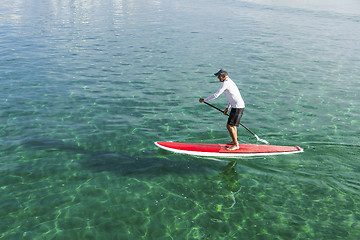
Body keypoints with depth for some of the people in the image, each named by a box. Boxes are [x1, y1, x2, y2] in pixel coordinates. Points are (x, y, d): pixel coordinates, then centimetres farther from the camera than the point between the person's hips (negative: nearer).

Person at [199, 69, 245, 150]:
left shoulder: (225, 83, -15)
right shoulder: (230, 82, 17)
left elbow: (216, 95, -17)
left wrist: (204, 100, -7)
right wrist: (228, 107, 25)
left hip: (237, 107, -10)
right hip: (239, 106, 10)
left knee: (229, 126, -6)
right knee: (232, 125, 20)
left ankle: (236, 145, 3)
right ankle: (235, 141, 32)